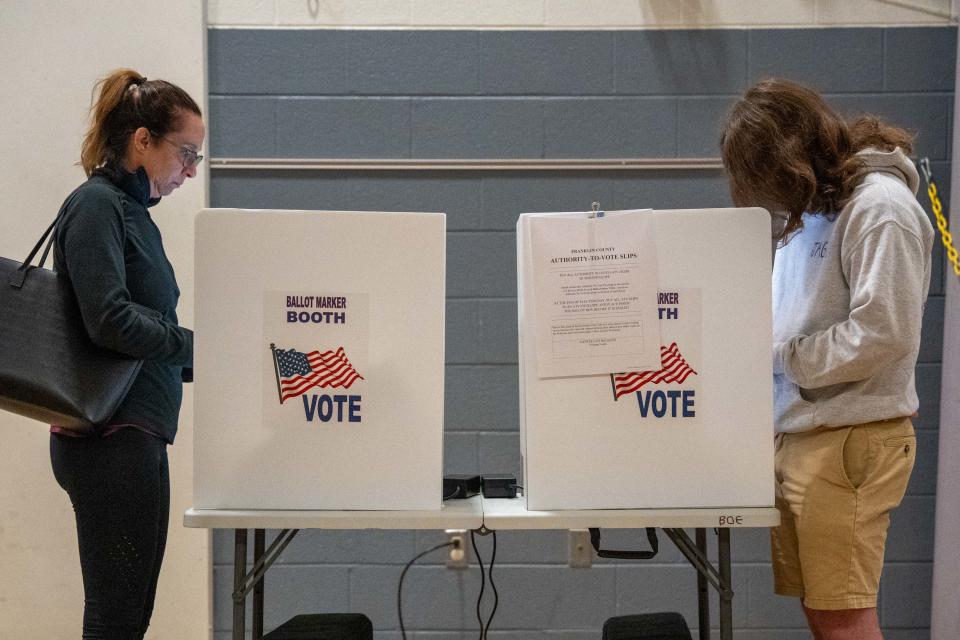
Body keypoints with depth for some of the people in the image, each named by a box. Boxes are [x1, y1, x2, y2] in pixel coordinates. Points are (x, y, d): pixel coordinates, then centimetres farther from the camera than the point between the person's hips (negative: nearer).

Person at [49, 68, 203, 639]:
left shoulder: (132, 211, 17)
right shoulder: (97, 204, -10)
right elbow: (112, 320, -21)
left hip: (133, 438, 9)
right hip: (113, 440, -9)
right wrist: (200, 346, -12)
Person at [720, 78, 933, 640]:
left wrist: (779, 356, -10)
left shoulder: (880, 208, -13)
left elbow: (882, 334, -19)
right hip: (797, 432, 8)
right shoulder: (812, 207, 13)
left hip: (848, 440, -8)